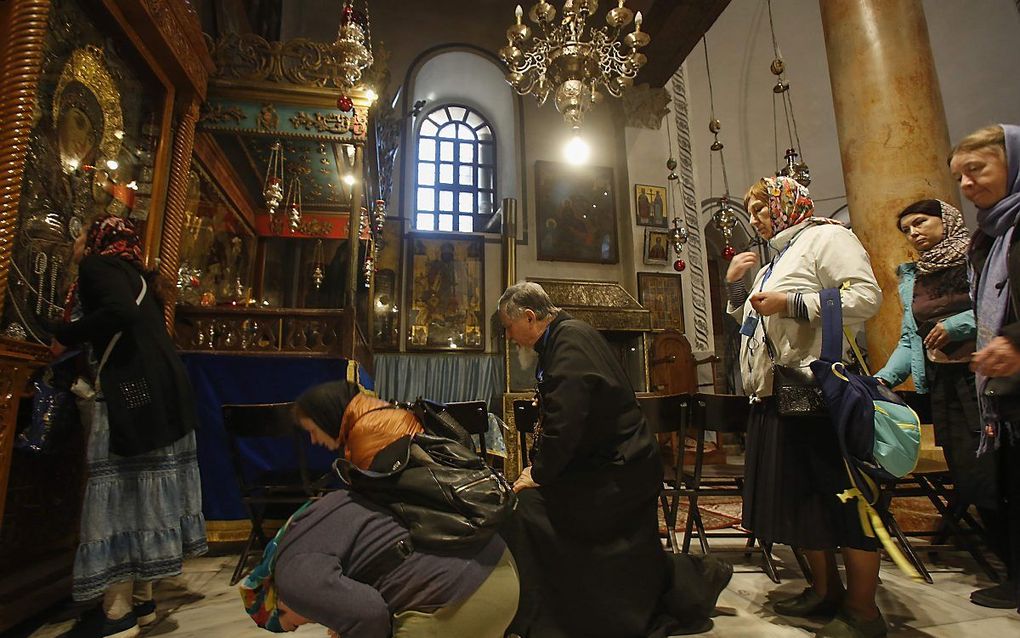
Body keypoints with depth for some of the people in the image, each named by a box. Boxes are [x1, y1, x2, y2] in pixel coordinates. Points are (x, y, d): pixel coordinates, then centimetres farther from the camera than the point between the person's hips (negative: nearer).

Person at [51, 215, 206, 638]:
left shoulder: (98, 264, -2)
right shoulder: (133, 274, 24)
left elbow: (121, 313, -22)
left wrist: (65, 336, -8)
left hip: (133, 388, -9)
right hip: (157, 387, 9)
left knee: (119, 487, -4)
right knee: (145, 487, 11)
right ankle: (142, 599, 20)